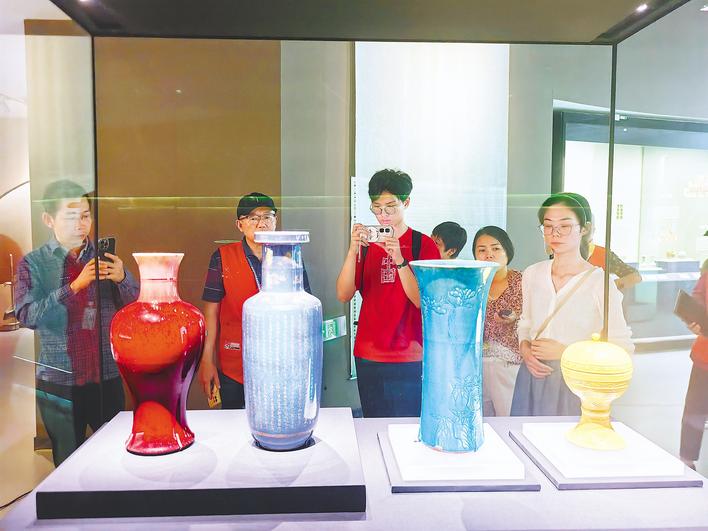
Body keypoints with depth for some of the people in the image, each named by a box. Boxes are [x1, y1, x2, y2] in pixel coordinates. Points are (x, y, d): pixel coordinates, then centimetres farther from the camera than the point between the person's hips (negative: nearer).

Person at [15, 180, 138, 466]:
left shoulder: (105, 257, 4)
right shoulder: (33, 263, 0)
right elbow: (27, 315, -13)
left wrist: (121, 278, -17)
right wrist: (75, 286, -24)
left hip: (107, 377, 1)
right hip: (59, 382, -1)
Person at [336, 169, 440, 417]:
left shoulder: (423, 244, -3)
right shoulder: (366, 243, 8)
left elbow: (422, 300, -12)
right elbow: (343, 295, -3)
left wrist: (399, 260, -24)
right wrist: (353, 250, -15)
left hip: (408, 359, -3)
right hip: (367, 357, 3)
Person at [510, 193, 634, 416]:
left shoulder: (600, 282, -10)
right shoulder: (532, 274, 4)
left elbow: (623, 347, -9)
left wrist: (564, 351, -16)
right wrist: (525, 349, -2)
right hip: (533, 379, 4)